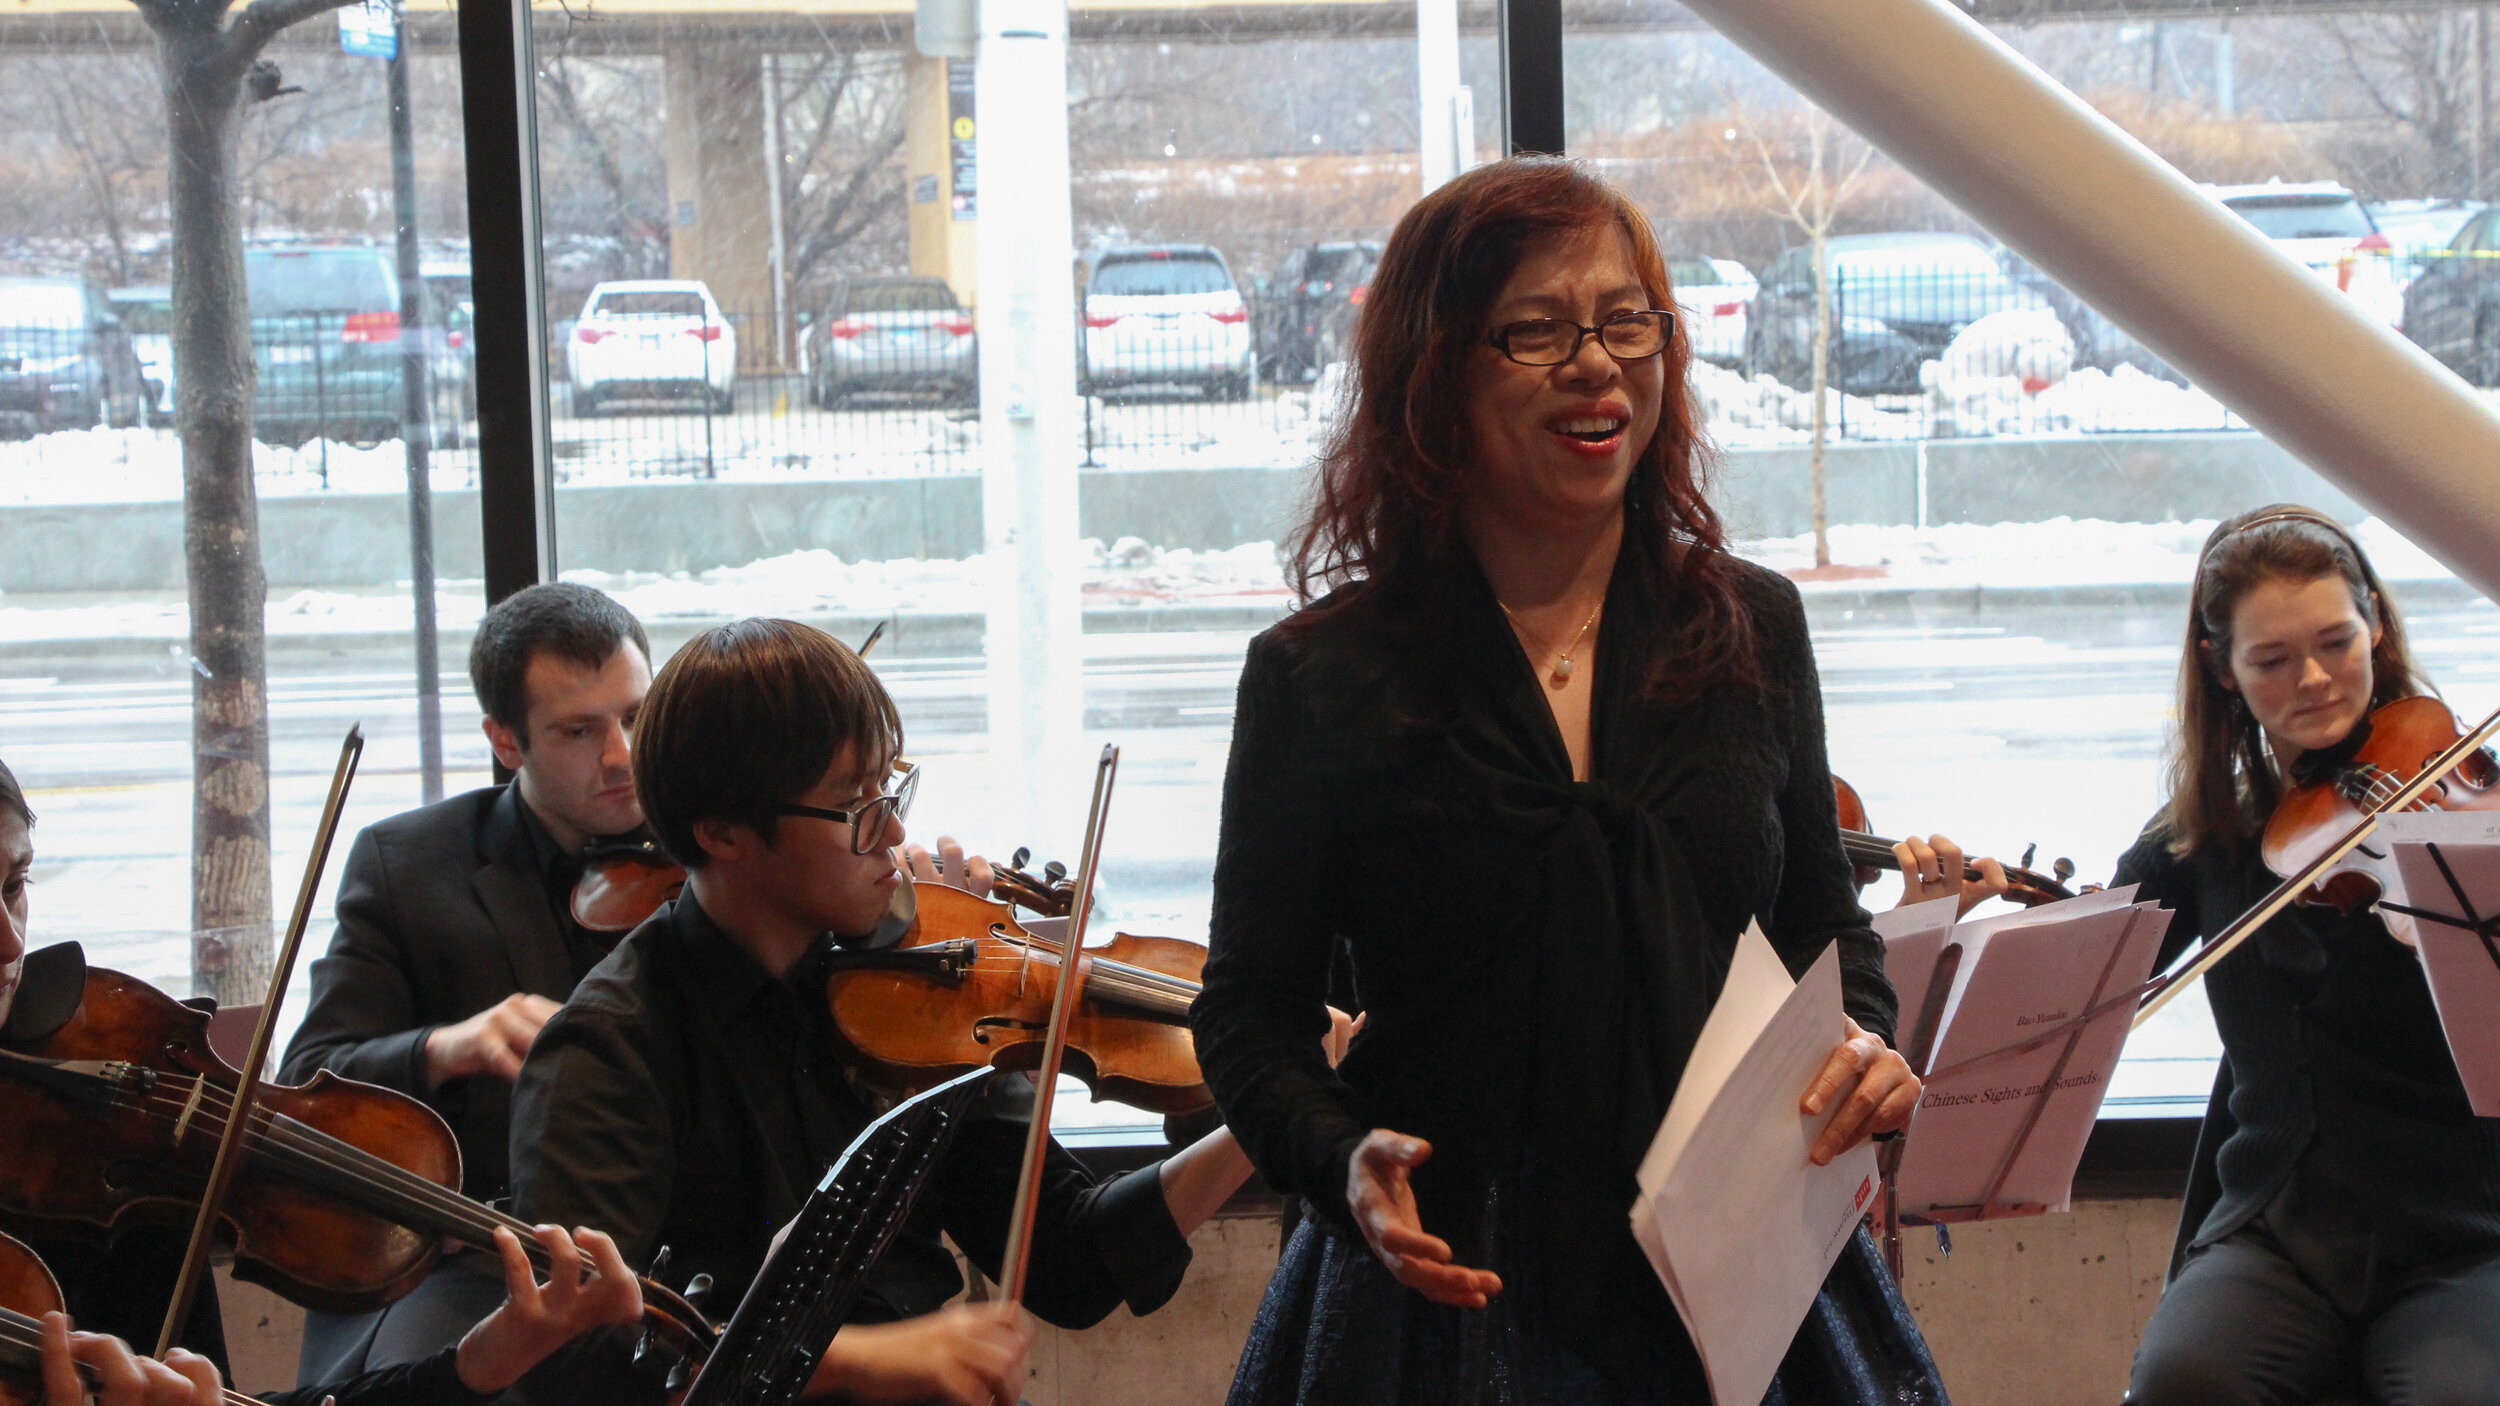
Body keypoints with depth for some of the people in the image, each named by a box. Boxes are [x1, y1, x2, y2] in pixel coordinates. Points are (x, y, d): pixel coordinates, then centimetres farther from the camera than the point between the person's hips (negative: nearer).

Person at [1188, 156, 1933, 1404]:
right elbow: (1251, 1010, 0)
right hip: (1450, 1290, -3)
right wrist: (1341, 1159, -18)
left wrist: (1859, 1037, -6)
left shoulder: (1752, 630, 5)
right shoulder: (1319, 680, -4)